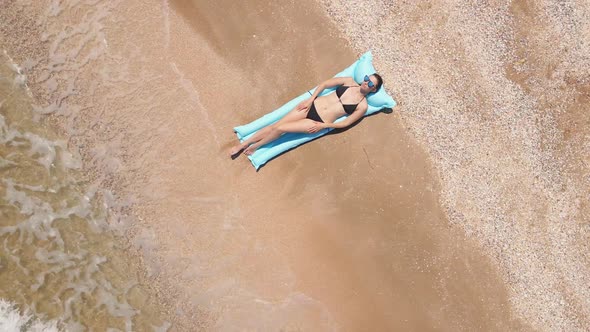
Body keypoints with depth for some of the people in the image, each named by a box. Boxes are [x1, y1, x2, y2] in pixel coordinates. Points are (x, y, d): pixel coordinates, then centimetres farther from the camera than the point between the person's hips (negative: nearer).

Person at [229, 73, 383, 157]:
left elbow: (345, 123, -5)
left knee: (280, 129, -15)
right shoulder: (349, 81, 7)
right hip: (313, 105, 4)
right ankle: (242, 144, 5)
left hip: (319, 122, -3)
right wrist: (310, 99, -1)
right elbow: (324, 84, 10)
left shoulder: (362, 106, -3)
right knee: (275, 125, -5)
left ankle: (254, 147, 9)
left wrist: (323, 126, -12)